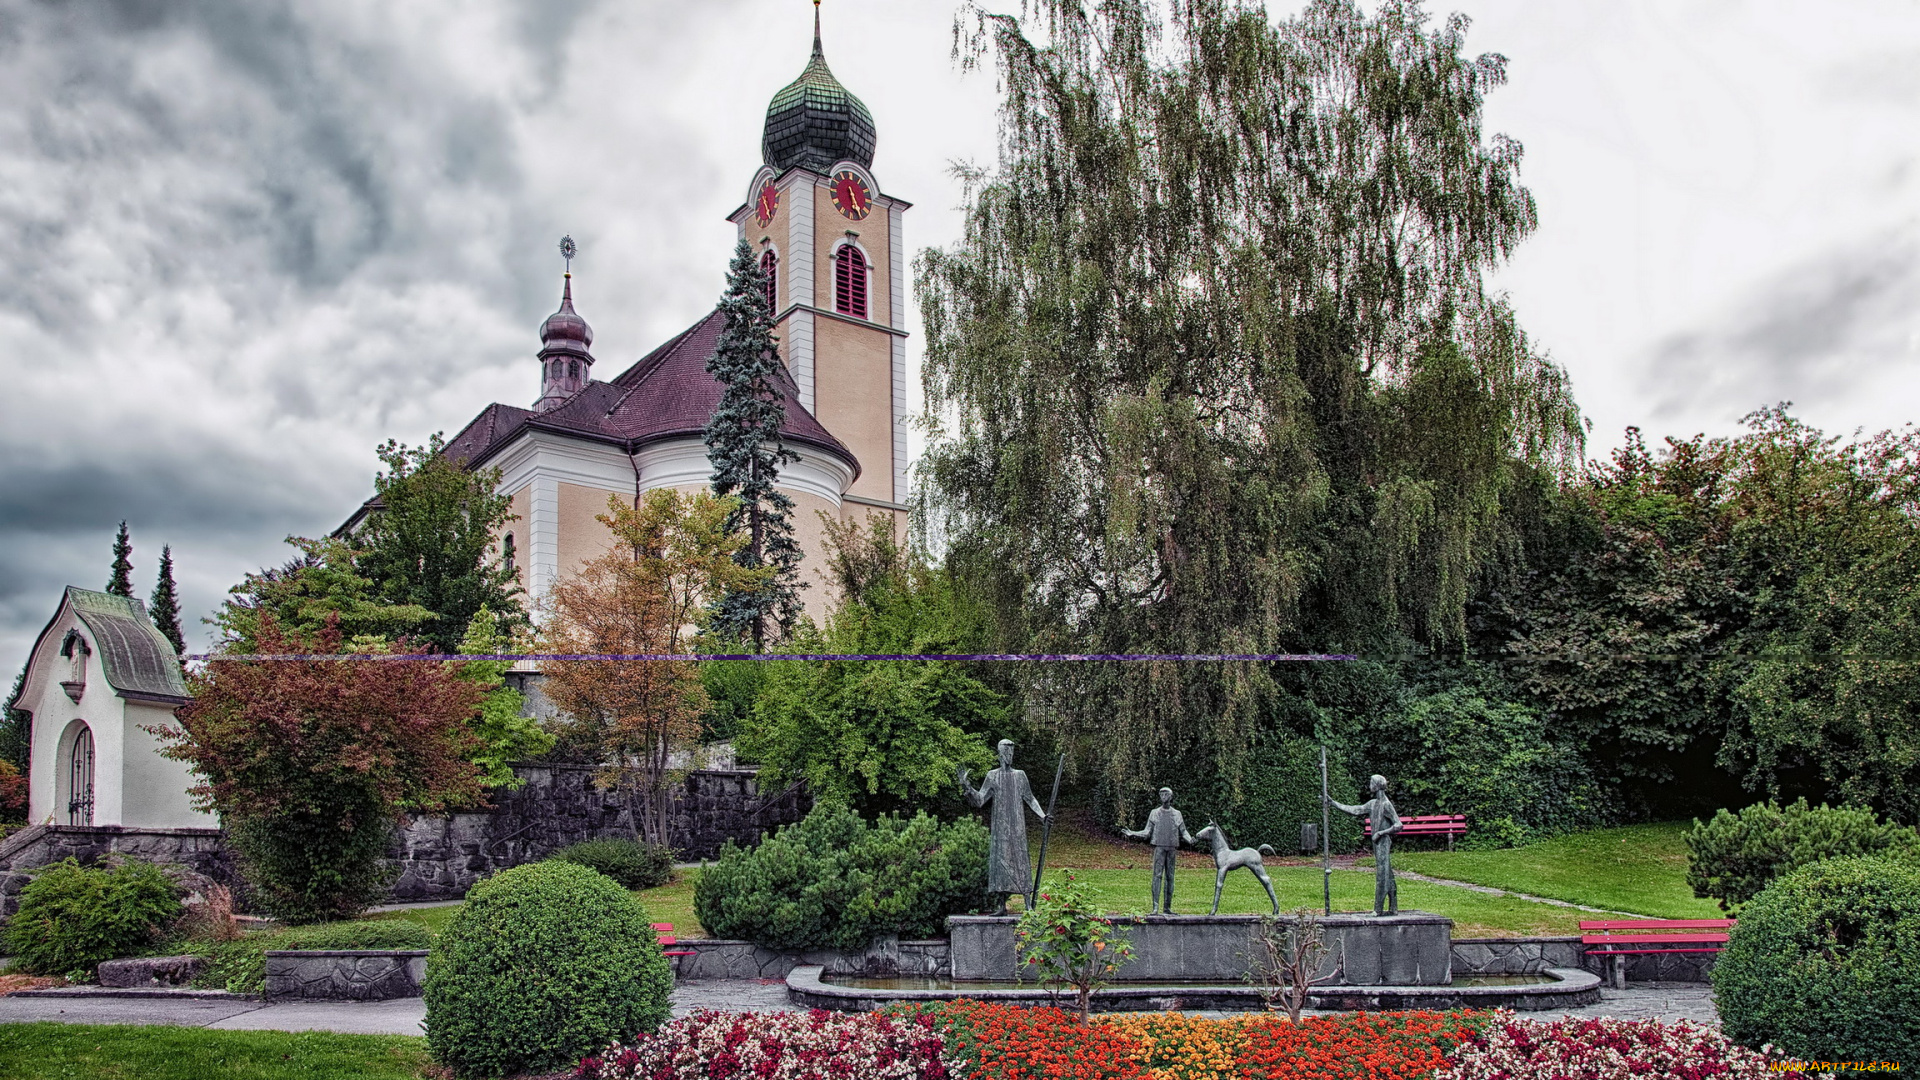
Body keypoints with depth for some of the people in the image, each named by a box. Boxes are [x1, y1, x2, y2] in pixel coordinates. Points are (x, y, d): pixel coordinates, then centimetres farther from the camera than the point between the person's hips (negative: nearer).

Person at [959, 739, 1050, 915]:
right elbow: (980, 800, 1)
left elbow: (1030, 799, 18)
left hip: (1017, 824, 2)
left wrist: (1042, 815, 11)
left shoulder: (1020, 775, 11)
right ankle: (1001, 904, -5)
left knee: (1020, 857, -1)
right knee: (1000, 857, -6)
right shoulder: (992, 776, 5)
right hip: (1000, 825, -2)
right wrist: (966, 785, -11)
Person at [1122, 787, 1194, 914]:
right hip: (1159, 847, -2)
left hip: (1172, 848, 2)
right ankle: (1155, 906, -13)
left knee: (1170, 877, 3)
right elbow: (1147, 832, 7)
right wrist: (1132, 833, -8)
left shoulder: (1177, 814, 12)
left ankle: (1167, 907, 7)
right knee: (1157, 875, -10)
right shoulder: (1154, 813, 8)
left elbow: (1183, 831, 10)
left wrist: (1190, 839, -11)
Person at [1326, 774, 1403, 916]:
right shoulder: (1372, 803, 13)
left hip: (1384, 843, -9)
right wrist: (1331, 802, 16)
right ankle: (1393, 909, 13)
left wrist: (1380, 833, -17)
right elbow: (1354, 810, 17)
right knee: (1387, 877, 10)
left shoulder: (1386, 804, -13)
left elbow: (1398, 825, -15)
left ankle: (1378, 910, -7)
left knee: (1382, 875, -7)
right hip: (1377, 844, 9)